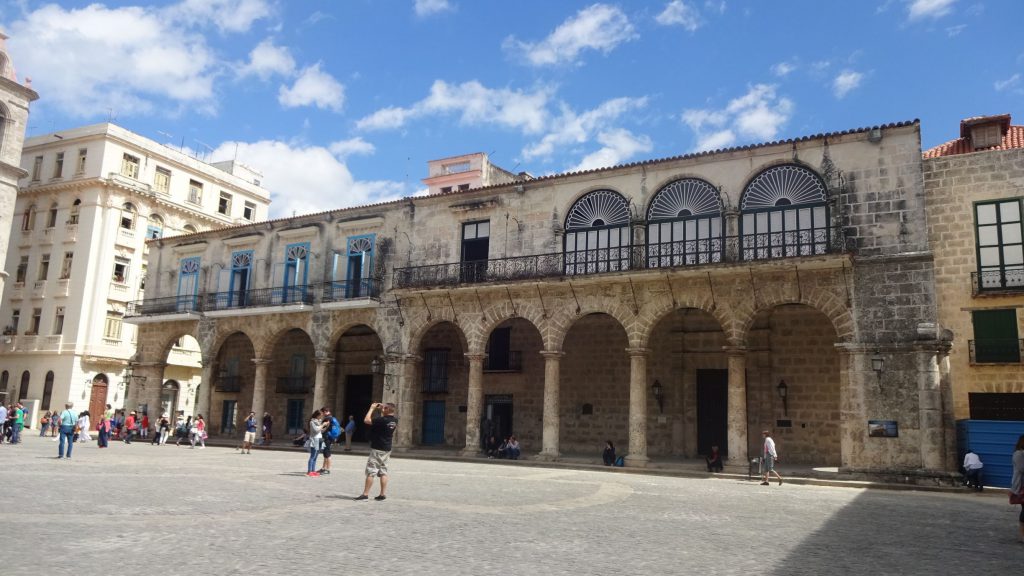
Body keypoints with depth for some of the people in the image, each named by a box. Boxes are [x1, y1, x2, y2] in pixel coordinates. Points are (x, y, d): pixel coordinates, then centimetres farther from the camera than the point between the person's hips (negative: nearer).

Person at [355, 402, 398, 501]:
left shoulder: (382, 420, -21)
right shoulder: (394, 421, 3)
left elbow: (366, 420, -20)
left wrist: (372, 408, -9)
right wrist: (381, 411, 18)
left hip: (377, 449, -8)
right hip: (387, 449, 8)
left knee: (370, 472, -2)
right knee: (383, 472, 9)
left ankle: (365, 494, -1)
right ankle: (383, 494, 8)